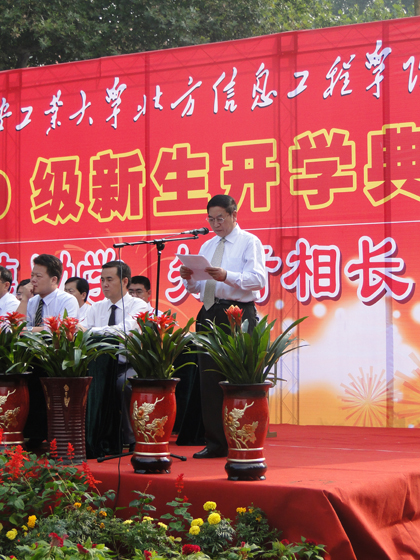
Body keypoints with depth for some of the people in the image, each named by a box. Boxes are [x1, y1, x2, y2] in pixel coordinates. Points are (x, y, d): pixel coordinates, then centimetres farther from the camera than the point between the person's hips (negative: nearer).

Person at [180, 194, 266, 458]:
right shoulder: (207, 246, 21)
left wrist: (226, 276, -25)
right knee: (209, 380, 5)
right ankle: (216, 443, 12)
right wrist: (190, 279, -2)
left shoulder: (249, 242, 1)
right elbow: (197, 287, 21)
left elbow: (258, 279, -12)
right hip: (209, 315, 6)